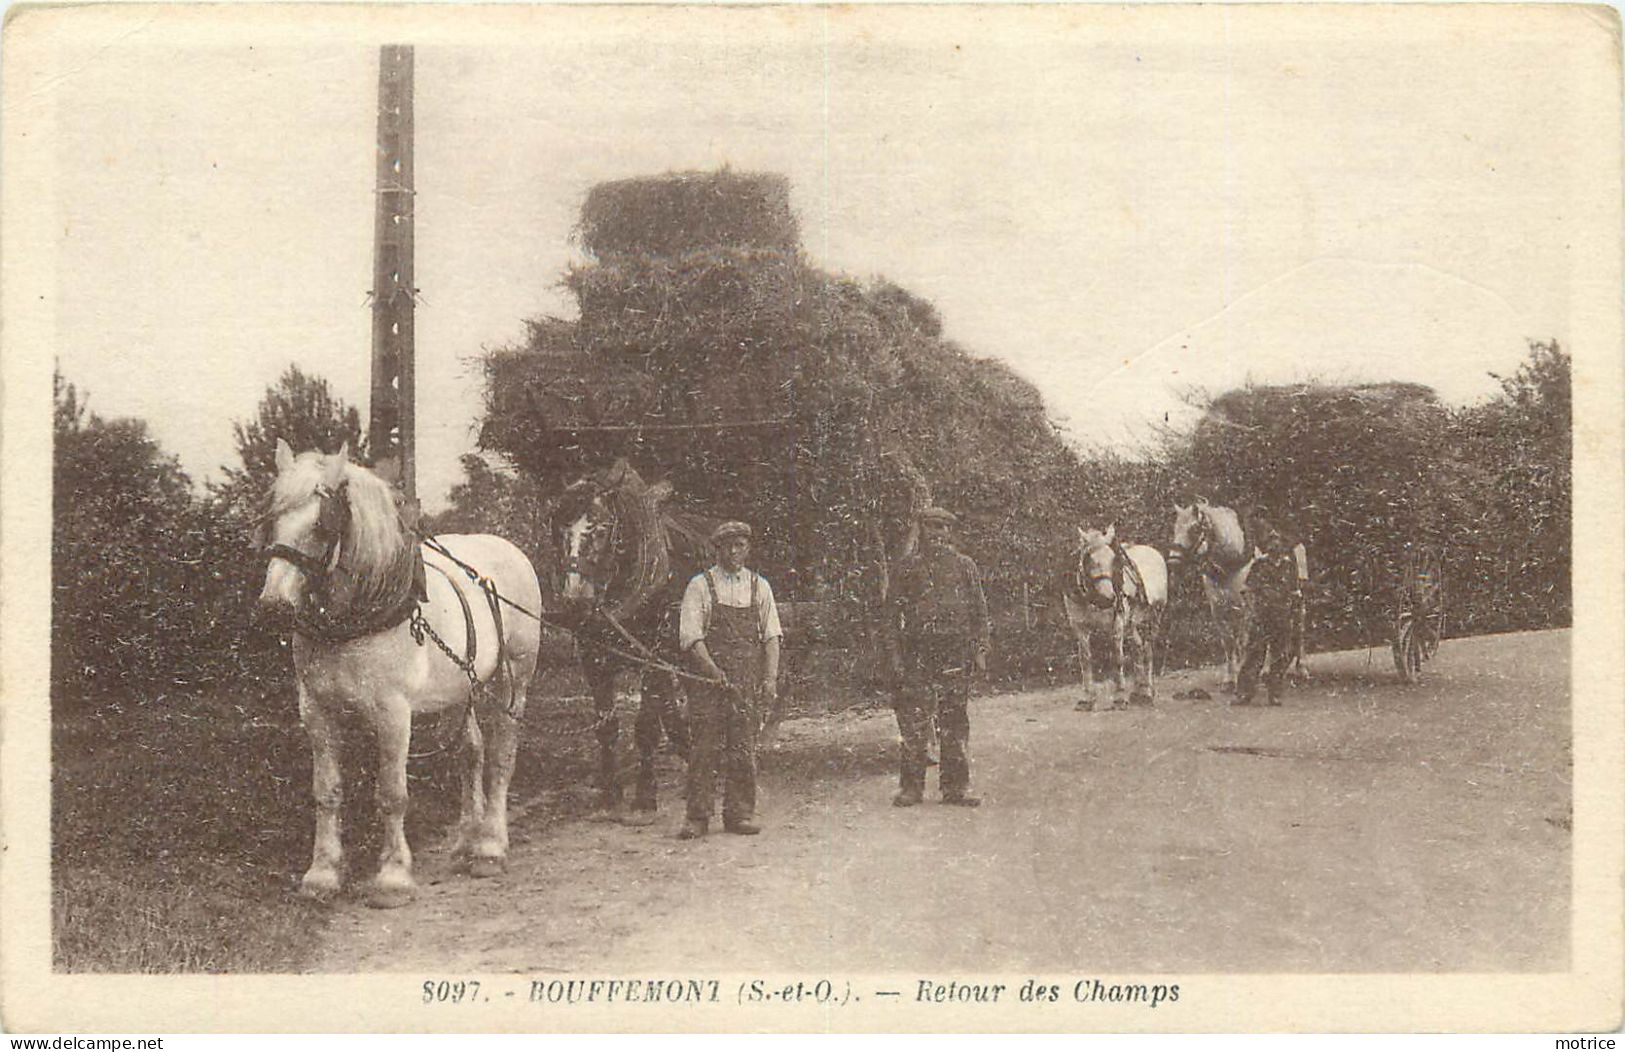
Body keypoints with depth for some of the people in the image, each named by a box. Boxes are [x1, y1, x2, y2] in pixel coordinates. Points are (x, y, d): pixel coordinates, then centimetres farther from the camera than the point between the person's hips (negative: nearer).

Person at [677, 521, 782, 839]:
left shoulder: (759, 586, 13)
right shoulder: (700, 586, 3)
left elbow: (771, 635, 10)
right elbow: (690, 636, -4)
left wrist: (770, 678, -1)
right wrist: (714, 671, -15)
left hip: (748, 682, 3)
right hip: (708, 679, -3)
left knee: (743, 749, 3)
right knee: (704, 747, -4)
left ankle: (740, 813, 11)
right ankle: (698, 817, 0)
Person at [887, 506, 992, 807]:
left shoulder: (965, 566, 10)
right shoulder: (907, 567, 9)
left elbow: (979, 610, 10)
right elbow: (895, 612, 8)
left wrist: (980, 649, 2)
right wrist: (896, 652, 0)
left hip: (955, 651, 1)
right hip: (917, 653, 0)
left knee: (955, 719, 3)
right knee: (913, 720, -3)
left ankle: (955, 786, 9)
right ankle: (911, 785, 4)